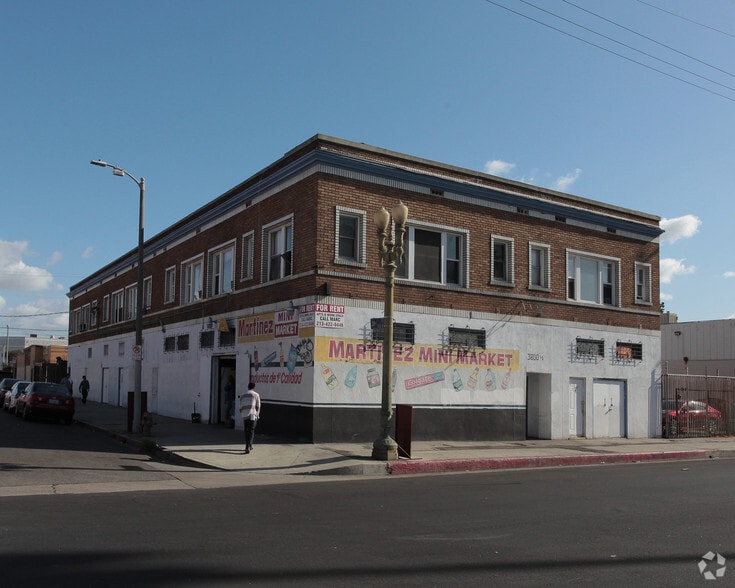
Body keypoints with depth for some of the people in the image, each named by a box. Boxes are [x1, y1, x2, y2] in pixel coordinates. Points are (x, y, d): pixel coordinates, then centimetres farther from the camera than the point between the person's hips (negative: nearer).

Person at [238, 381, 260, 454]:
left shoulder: (243, 396, 17)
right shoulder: (256, 395, 6)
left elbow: (240, 407, 15)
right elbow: (258, 406, 2)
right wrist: (257, 415, 10)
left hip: (244, 415, 4)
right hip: (252, 415, -4)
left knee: (246, 431, 15)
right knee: (251, 431, -4)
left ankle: (249, 446, 22)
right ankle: (248, 447, -17)